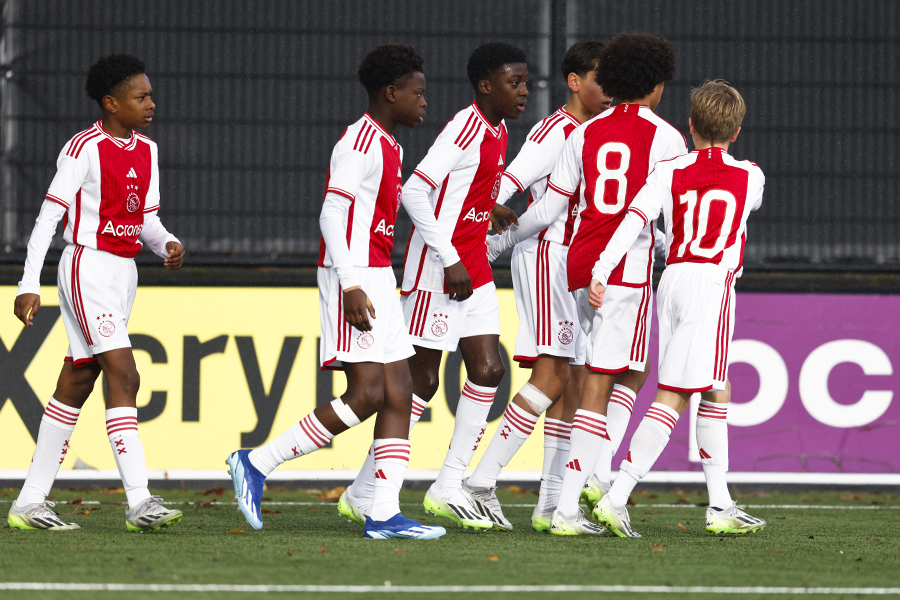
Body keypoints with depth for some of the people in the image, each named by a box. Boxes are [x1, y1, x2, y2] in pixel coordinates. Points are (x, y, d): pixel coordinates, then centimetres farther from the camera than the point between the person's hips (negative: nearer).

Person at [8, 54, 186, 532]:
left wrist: (166, 244, -4)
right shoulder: (85, 148, -12)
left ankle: (31, 502, 14)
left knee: (77, 383, 9)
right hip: (87, 265, -8)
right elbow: (49, 215, -12)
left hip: (123, 273, 8)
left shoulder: (146, 151, 12)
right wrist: (29, 284, -15)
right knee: (123, 375, -17)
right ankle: (139, 502, -23)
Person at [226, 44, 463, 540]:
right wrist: (351, 286, -25)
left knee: (398, 393, 2)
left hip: (376, 278, 10)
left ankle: (384, 515, -1)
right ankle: (257, 464, -7)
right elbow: (332, 215, -19)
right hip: (353, 277, -10)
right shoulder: (360, 143, -13)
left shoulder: (389, 146, 18)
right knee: (367, 393, -14)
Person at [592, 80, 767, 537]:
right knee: (673, 396, -10)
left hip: (673, 278, 5)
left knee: (715, 392, 15)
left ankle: (720, 506, 17)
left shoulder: (669, 172, 7)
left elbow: (634, 220, -8)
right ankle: (616, 497, -21)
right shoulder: (749, 177, 5)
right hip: (713, 281, -5)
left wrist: (599, 273, -14)